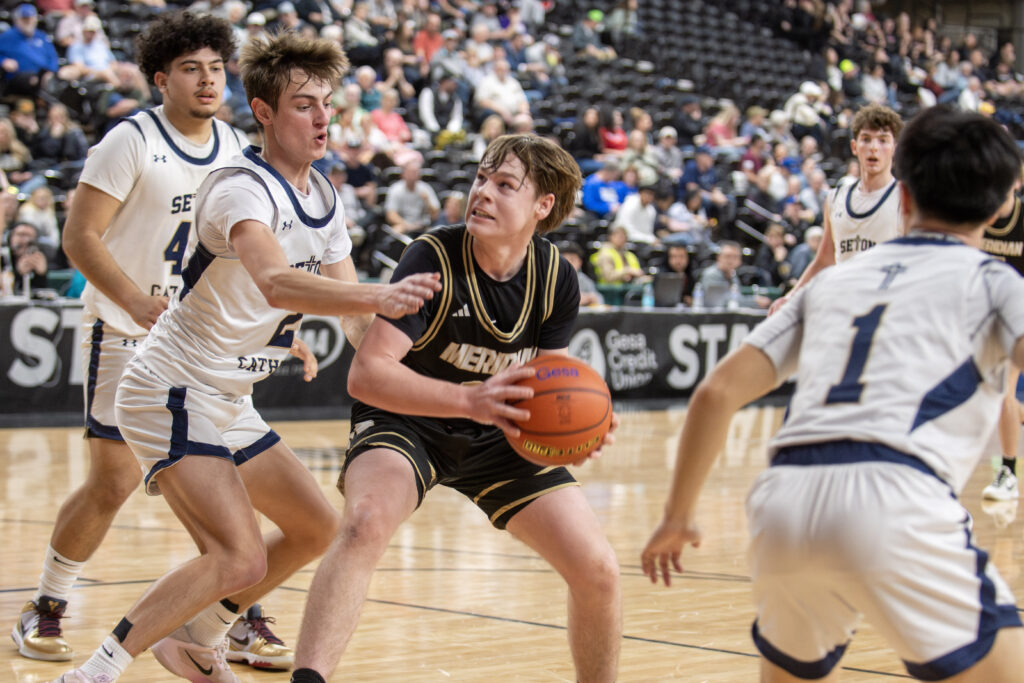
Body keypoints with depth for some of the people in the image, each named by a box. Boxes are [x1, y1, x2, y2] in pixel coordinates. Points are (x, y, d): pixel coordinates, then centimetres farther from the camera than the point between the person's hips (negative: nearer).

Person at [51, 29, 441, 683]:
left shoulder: (323, 198, 7)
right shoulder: (242, 188, -22)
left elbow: (353, 314, 10)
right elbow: (277, 284, -42)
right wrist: (380, 296, -56)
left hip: (227, 403, 10)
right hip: (173, 391, -10)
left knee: (315, 526, 17)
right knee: (240, 559, -22)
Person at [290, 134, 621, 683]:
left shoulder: (557, 280, -10)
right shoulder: (433, 258, -24)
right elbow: (366, 374, -30)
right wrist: (471, 400, -44)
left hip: (497, 435, 4)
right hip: (406, 421, -4)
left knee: (598, 572, -6)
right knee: (366, 524, -37)